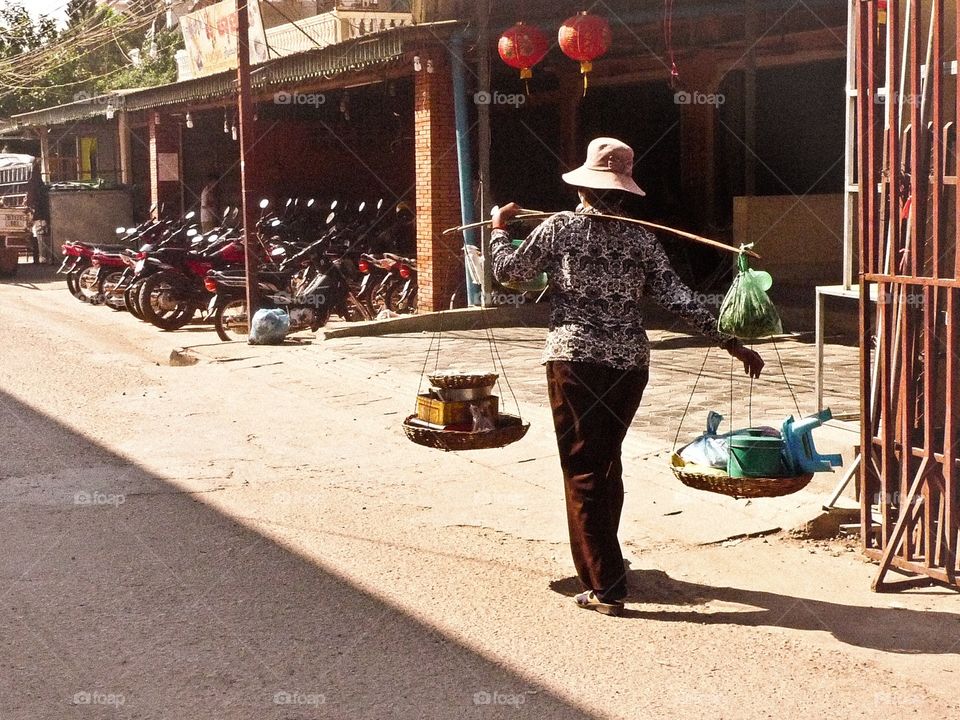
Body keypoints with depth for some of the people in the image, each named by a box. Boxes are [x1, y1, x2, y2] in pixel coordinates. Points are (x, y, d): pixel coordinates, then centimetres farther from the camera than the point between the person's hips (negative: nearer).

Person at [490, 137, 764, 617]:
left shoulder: (560, 227, -2)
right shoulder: (642, 240, 5)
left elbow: (507, 271, 6)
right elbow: (680, 300, 0)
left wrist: (498, 227, 25)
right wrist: (732, 345, 4)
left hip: (574, 359, -4)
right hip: (629, 362, 4)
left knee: (583, 471, 1)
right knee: (607, 461, 21)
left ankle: (606, 588, -2)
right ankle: (601, 562, 37)